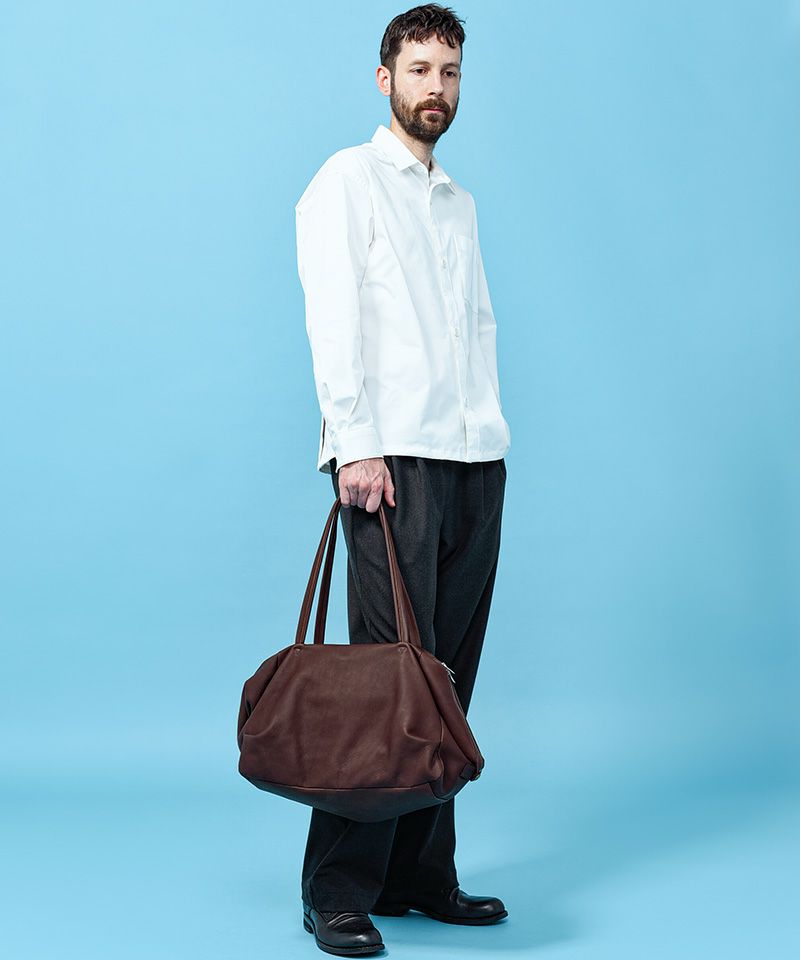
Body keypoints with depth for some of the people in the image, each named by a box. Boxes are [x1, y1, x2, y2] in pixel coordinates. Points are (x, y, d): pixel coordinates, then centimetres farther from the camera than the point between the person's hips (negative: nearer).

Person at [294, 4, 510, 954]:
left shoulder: (459, 201, 24)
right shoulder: (348, 181, 4)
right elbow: (333, 320, -6)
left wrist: (489, 431, 10)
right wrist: (356, 445, -15)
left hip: (476, 457, 6)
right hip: (394, 457, -6)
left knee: (448, 673, 5)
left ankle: (422, 873, 14)